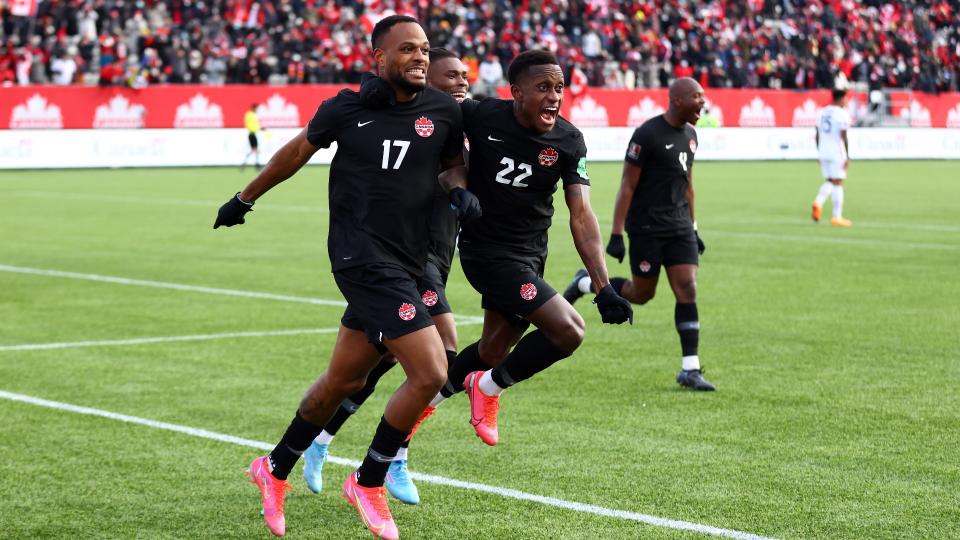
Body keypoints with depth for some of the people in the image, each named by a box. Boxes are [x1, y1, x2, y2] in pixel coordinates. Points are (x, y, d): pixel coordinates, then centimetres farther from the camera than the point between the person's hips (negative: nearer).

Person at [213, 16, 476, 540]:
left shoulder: (443, 111, 4)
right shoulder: (346, 109, -2)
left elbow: (453, 162, 22)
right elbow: (298, 150, 15)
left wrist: (460, 189, -2)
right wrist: (245, 199, 27)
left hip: (405, 264, 5)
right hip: (364, 257, -5)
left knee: (344, 380, 16)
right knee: (430, 373, -16)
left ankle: (274, 470, 36)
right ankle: (368, 483, 3)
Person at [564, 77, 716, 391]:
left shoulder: (689, 135, 9)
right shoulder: (647, 135, -15)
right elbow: (627, 186, -13)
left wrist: (693, 229, 20)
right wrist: (616, 236, -16)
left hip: (679, 226, 6)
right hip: (646, 227, -6)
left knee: (687, 290, -5)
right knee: (641, 294, 4)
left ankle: (690, 369, -3)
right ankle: (585, 283, 29)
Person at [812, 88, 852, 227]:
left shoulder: (822, 112, 10)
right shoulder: (842, 114, -9)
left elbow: (817, 135, 13)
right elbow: (844, 137, -13)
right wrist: (847, 157, -10)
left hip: (823, 153, 6)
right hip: (837, 153, -6)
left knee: (829, 181, 17)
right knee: (837, 182, 0)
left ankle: (818, 202, -9)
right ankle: (837, 217, 1)